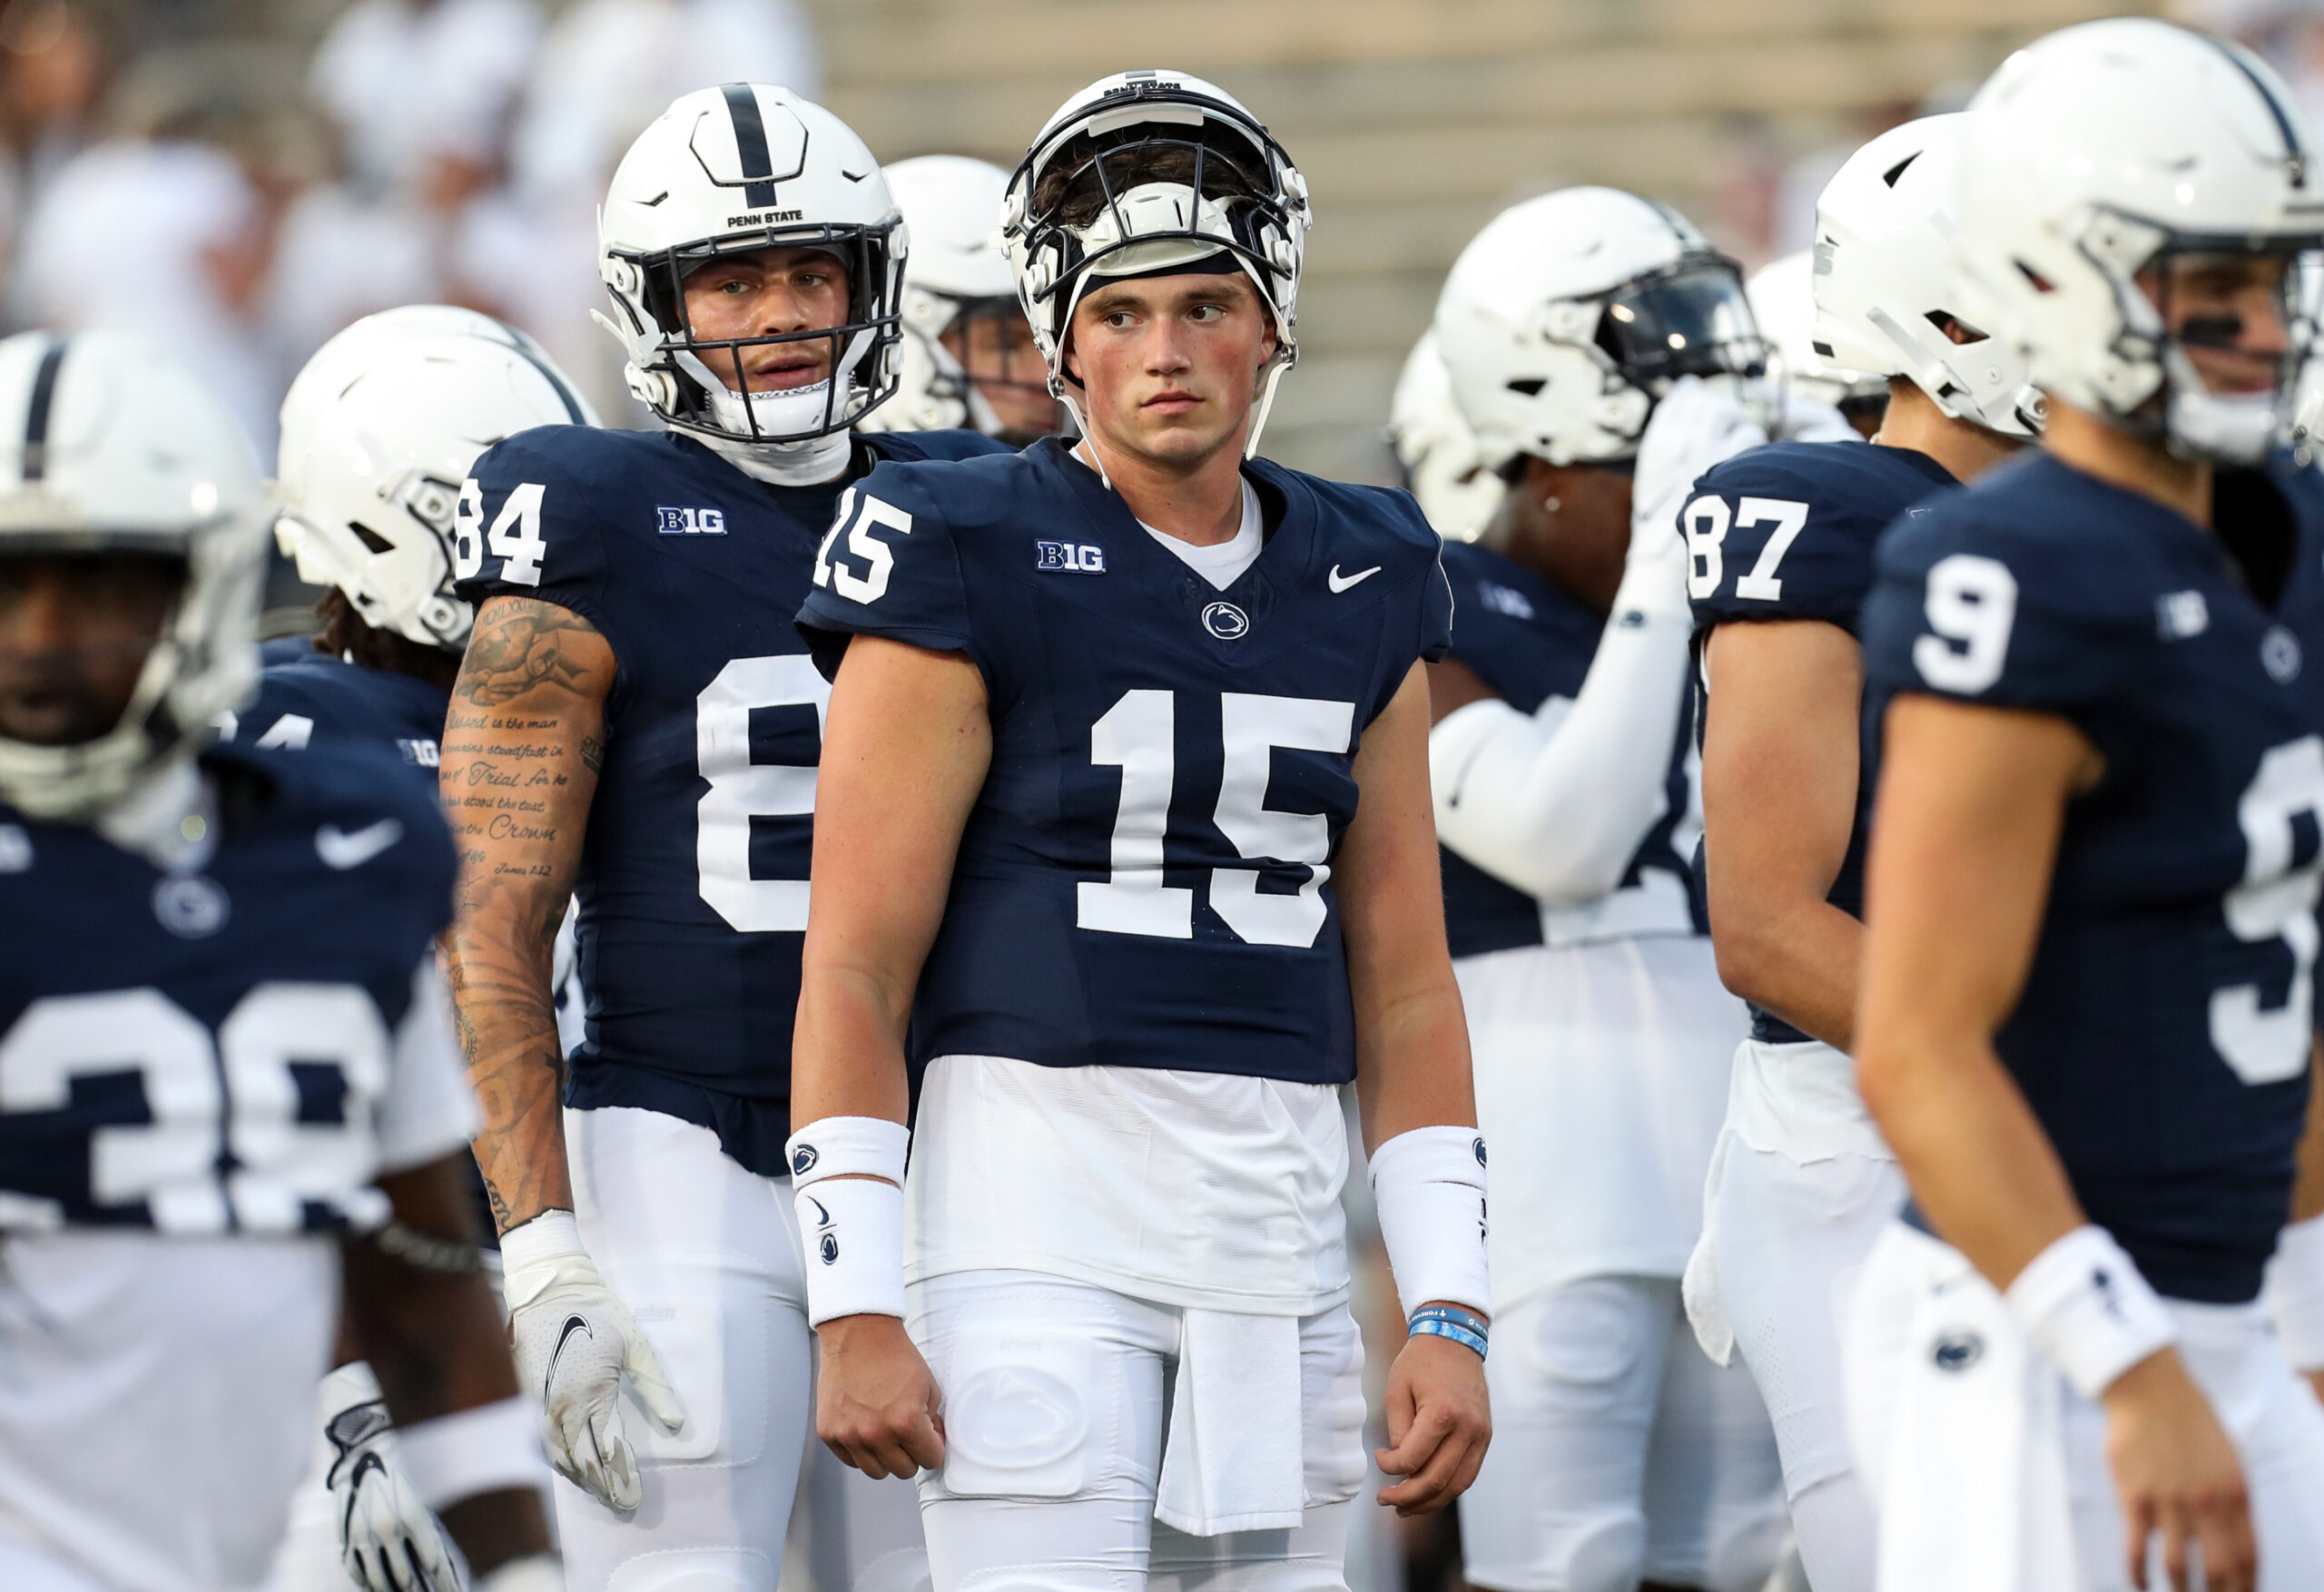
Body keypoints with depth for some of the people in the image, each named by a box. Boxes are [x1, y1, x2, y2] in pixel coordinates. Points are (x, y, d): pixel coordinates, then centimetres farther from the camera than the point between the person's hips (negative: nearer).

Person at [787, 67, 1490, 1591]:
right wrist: (855, 1309, -12)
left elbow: (1404, 990, 14)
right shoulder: (974, 567, -5)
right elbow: (854, 972, -6)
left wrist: (1449, 1316, 6)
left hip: (1281, 1220, 6)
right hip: (1038, 1194, -6)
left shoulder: (1360, 592, 11)